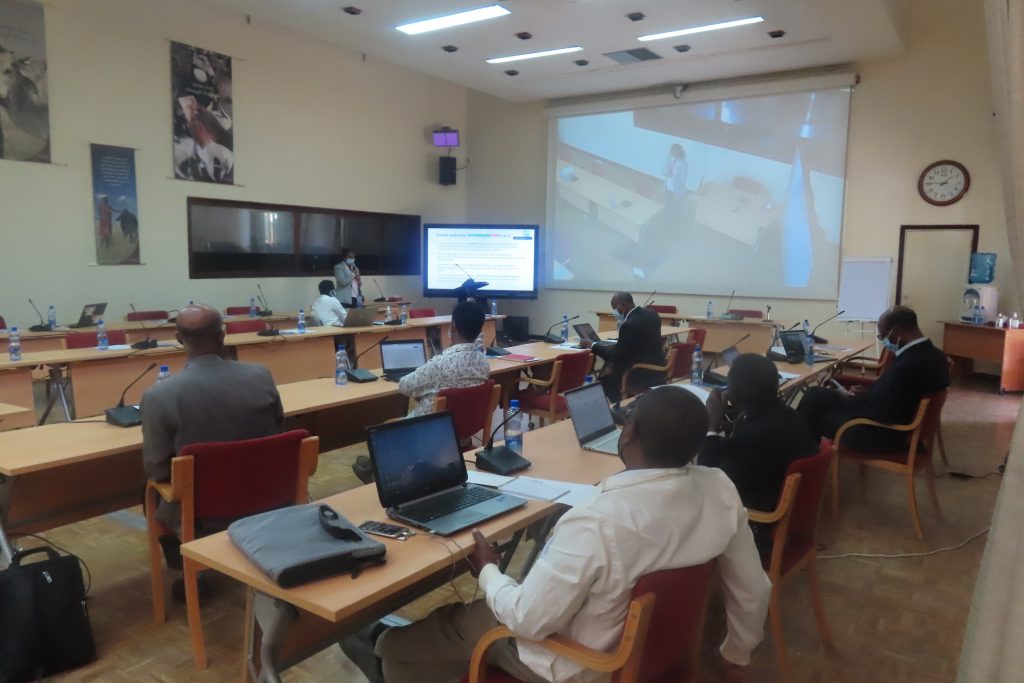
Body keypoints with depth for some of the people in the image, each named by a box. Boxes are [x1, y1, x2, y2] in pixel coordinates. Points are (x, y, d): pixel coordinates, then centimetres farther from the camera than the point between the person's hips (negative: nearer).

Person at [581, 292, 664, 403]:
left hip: (643, 373, -8)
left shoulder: (629, 325, -23)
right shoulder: (652, 314, 3)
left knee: (606, 379, 12)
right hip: (658, 368, 8)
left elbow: (616, 355, -16)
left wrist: (592, 345, -5)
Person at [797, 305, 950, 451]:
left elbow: (879, 413, -27)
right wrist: (871, 392, 6)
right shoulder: (934, 355, -2)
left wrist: (849, 400, -10)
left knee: (814, 398, 4)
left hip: (883, 434, -9)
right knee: (818, 394, 16)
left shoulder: (906, 366, -32)